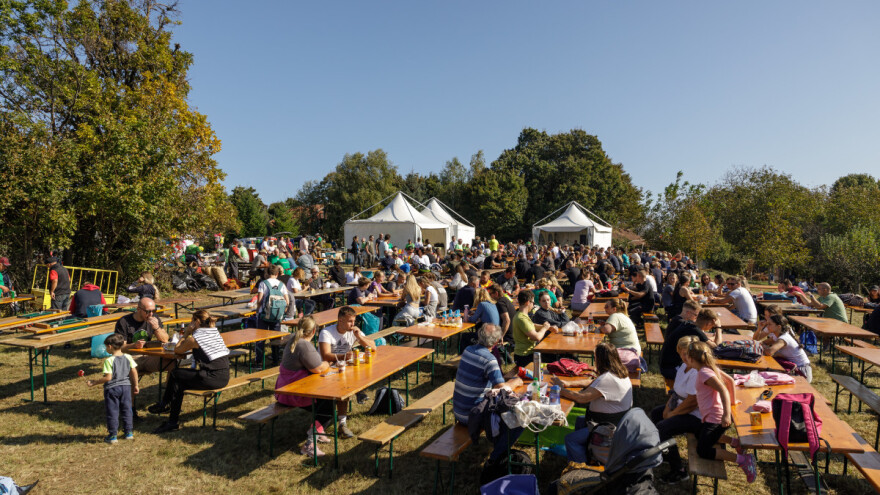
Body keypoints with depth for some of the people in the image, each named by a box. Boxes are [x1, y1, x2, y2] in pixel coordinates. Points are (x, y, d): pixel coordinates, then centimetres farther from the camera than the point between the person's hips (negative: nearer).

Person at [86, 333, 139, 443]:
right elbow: (134, 372, 0)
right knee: (127, 410, 14)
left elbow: (108, 377, -19)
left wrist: (94, 382, -7)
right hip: (126, 386, 5)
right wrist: (136, 385, 10)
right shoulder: (128, 357, -2)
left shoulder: (109, 361, -17)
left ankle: (112, 435, 14)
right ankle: (129, 432, 21)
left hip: (112, 388, -5)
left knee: (112, 412, 7)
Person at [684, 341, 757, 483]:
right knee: (701, 437, 29)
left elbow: (723, 389, -33)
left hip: (715, 419, -10)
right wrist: (732, 400, 23)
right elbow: (730, 380, 13)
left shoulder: (704, 373, -23)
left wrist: (726, 414, -39)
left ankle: (742, 460, -10)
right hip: (709, 416, 10)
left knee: (703, 451, -7)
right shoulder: (710, 368, 6)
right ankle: (735, 442, 20)